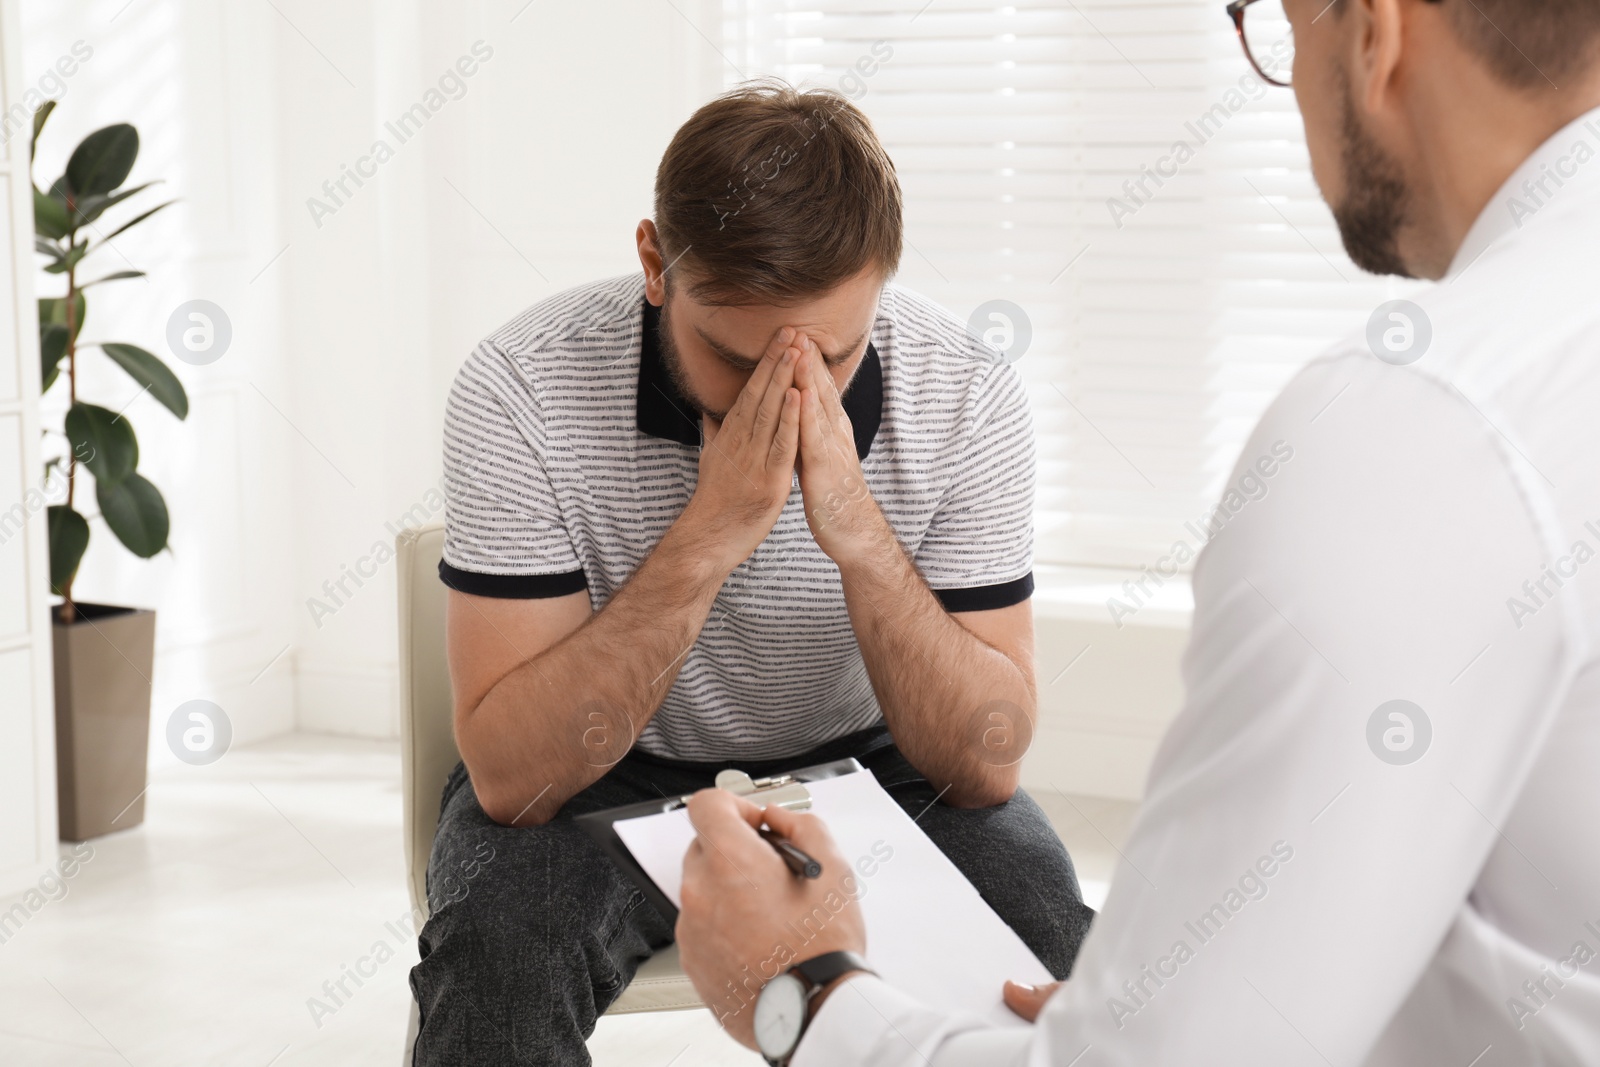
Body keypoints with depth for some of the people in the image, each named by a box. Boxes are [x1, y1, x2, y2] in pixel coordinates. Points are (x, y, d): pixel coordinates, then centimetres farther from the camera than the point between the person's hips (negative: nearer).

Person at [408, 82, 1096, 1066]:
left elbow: (986, 764, -21)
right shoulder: (522, 391, -25)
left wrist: (857, 531, -36)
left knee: (1048, 942, -26)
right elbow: (512, 778, -27)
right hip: (605, 780, -3)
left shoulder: (966, 394, -21)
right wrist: (705, 538, -38)